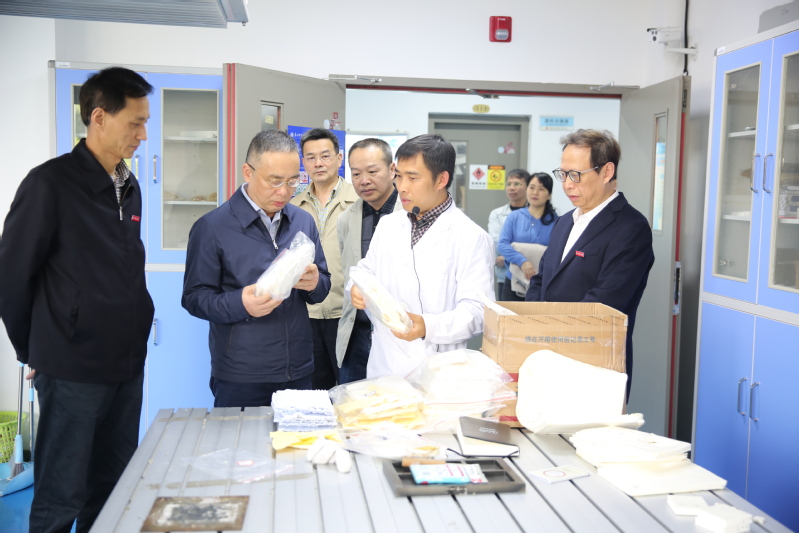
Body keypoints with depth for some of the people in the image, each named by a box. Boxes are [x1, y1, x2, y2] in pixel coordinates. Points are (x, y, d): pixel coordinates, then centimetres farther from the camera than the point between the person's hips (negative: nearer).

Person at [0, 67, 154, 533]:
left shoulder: (129, 187, 9)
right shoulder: (50, 183, -12)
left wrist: (135, 330, 13)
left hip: (128, 365, 6)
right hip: (73, 371, -6)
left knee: (113, 489, 15)